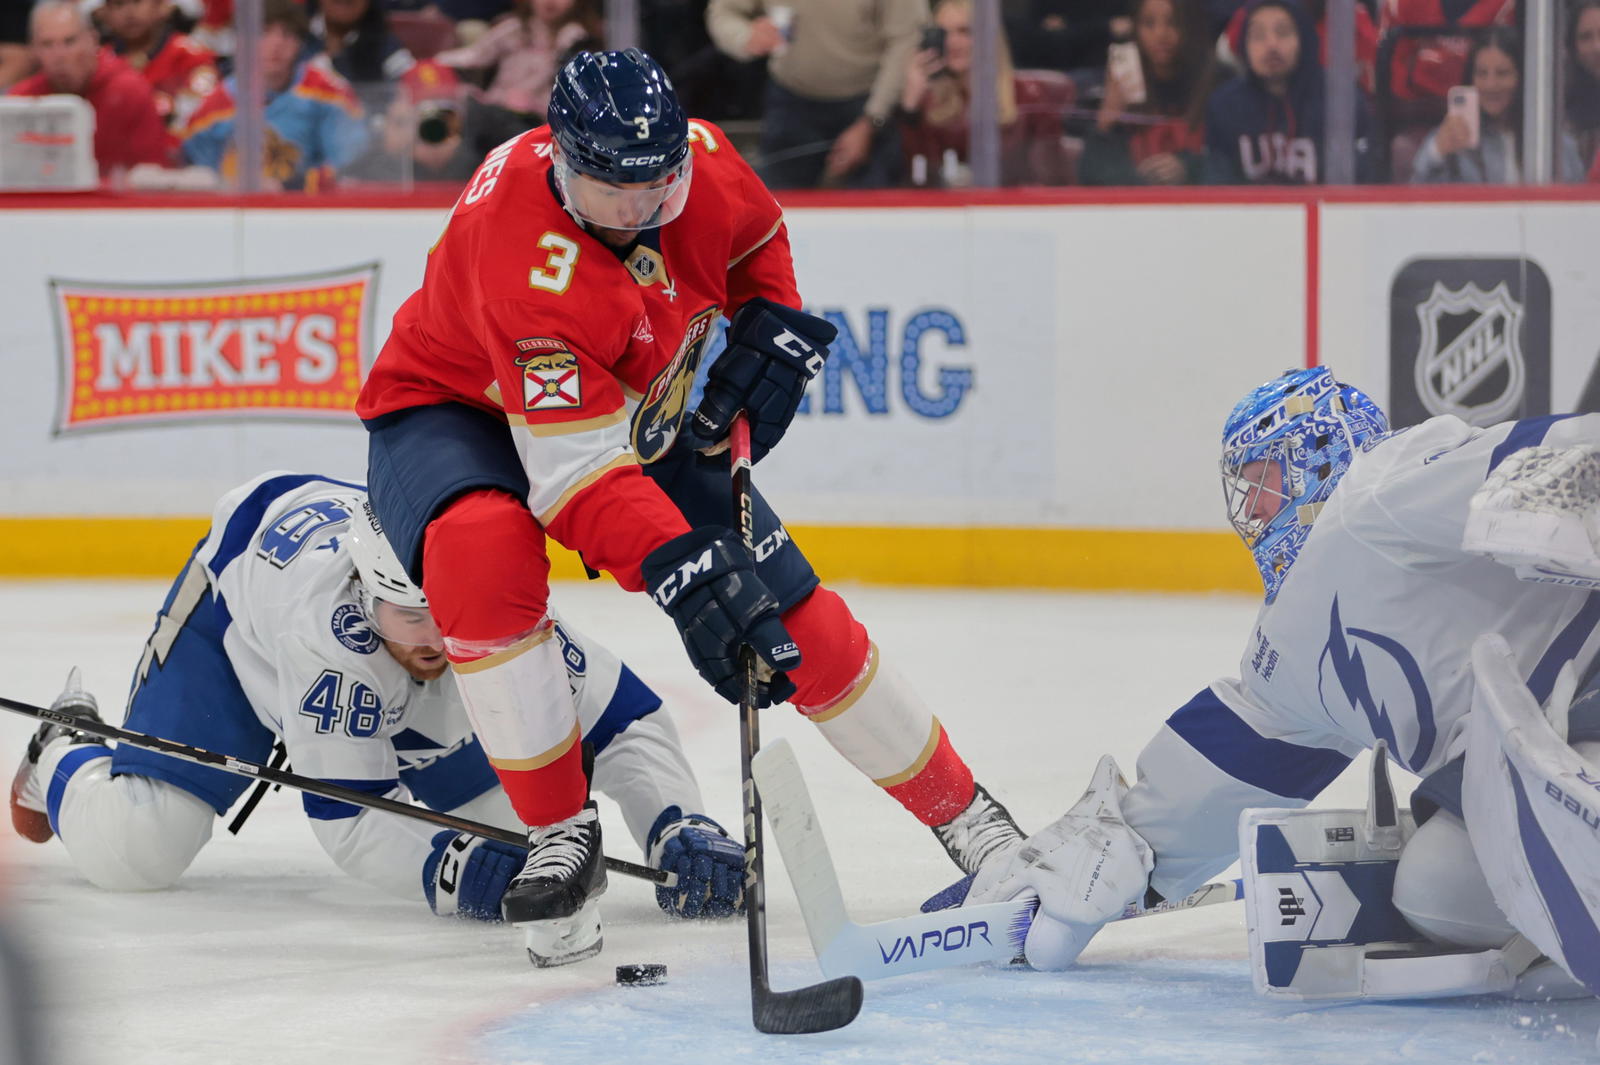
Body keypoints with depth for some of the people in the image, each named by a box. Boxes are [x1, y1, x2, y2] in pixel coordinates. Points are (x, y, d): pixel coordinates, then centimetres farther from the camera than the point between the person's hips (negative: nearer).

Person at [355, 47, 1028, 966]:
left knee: (793, 614, -4)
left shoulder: (698, 160, -19)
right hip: (454, 410, -5)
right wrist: (683, 577, -52)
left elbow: (758, 241, 8)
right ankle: (560, 835, -24)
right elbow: (578, 467, -43)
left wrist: (773, 330, -9)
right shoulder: (526, 252, -39)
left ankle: (965, 815, 14)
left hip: (639, 410, 5)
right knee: (483, 548, -39)